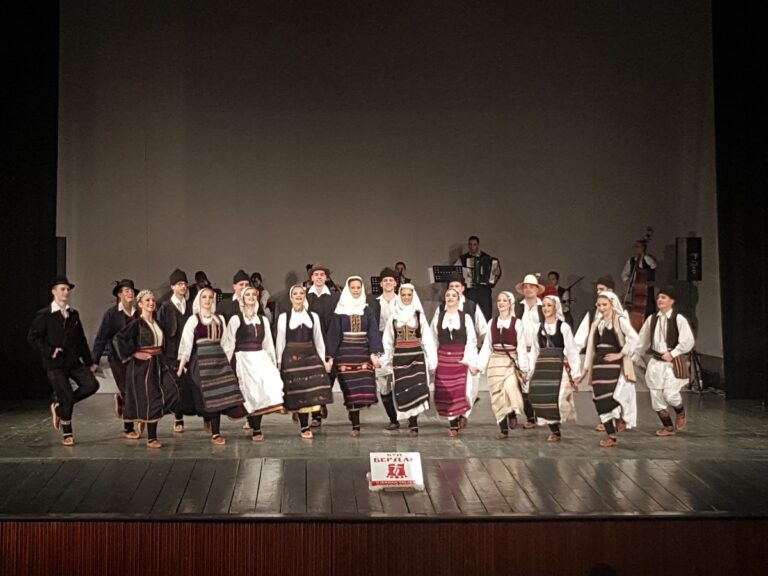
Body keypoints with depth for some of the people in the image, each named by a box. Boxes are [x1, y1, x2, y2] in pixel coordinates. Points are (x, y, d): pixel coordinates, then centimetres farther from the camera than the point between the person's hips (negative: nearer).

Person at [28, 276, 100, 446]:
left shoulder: (74, 314, 11)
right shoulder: (44, 315, -5)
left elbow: (81, 340, 13)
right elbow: (32, 337, -7)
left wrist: (89, 362, 11)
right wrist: (49, 351, -16)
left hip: (74, 361, 5)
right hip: (55, 364, -5)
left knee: (91, 385, -12)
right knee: (67, 397, -6)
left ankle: (59, 407, 9)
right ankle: (67, 435, 14)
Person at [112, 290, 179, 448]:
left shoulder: (157, 323, 12)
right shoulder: (137, 324, -8)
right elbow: (117, 339, -17)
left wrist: (160, 356, 13)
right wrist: (134, 354, -15)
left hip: (159, 363, 7)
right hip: (143, 365, -7)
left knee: (171, 393, -7)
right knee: (150, 399, -4)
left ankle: (144, 420, 11)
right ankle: (151, 439, 6)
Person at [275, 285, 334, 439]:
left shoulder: (313, 316, 10)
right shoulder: (284, 317, 4)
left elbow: (318, 340, 11)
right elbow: (280, 341, 5)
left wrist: (323, 360, 8)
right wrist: (279, 362, 2)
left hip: (311, 356, 2)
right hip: (292, 357, -2)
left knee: (313, 390, -9)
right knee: (297, 391, -2)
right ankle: (304, 427, 5)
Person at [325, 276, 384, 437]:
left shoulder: (367, 310, 8)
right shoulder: (340, 310, 4)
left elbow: (373, 332, 2)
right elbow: (334, 333, 2)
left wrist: (374, 354, -10)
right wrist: (330, 357, -5)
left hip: (363, 352, 1)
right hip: (345, 353, -1)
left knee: (364, 387, -10)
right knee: (350, 389, -5)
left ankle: (355, 422, 6)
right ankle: (355, 425, -1)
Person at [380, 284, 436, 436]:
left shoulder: (419, 316, 5)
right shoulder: (393, 316, 8)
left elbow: (428, 339, 3)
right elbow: (388, 341, 11)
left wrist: (431, 361, -2)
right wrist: (385, 361, 9)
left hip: (417, 356, -1)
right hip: (399, 356, 1)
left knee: (416, 388, -13)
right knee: (402, 390, -2)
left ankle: (413, 424, -10)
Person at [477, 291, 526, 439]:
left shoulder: (517, 323, -2)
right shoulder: (492, 323, 7)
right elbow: (487, 346, 9)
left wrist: (523, 368, -9)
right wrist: (480, 365, 3)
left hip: (511, 363, -3)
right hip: (495, 363, 3)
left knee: (510, 389, -25)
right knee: (497, 396, 2)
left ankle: (512, 414, 4)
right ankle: (503, 430, 11)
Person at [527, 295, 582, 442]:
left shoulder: (563, 327, -3)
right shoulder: (540, 327, 12)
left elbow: (572, 350, -4)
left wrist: (575, 373, -8)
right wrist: (532, 371, 13)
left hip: (558, 367, -5)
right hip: (542, 367, 5)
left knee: (554, 397, -14)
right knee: (540, 397, -4)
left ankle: (556, 431, 7)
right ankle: (553, 429, 10)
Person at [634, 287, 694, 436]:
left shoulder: (678, 319, -10)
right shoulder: (652, 319, 6)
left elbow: (688, 341, -13)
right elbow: (642, 341, 14)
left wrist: (672, 354, -14)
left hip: (673, 363, -5)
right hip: (655, 362, 5)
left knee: (670, 394, -15)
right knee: (656, 396, 4)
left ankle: (681, 413, 20)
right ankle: (668, 427, 21)